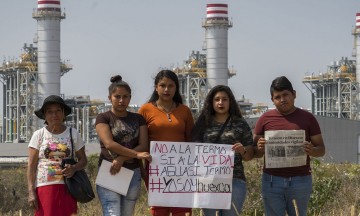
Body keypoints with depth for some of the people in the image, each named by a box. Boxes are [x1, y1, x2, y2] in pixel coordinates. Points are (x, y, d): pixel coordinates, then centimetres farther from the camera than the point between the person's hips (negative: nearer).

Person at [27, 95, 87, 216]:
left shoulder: (73, 134, 7)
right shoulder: (38, 135, 3)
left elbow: (83, 160, 12)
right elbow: (31, 165, 1)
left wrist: (74, 168, -11)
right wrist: (31, 192, -7)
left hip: (66, 187, 1)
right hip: (44, 187, -1)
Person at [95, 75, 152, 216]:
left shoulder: (138, 119, 11)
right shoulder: (103, 118, 0)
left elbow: (144, 146, 1)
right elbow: (109, 144, -14)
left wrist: (122, 158, -14)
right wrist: (136, 154, -18)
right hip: (109, 173, -4)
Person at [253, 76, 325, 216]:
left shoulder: (307, 118, 6)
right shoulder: (265, 119, 7)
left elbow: (321, 149, 7)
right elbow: (254, 152, 10)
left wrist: (311, 150, -17)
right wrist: (260, 148, -14)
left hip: (300, 180, 0)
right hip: (272, 181, 1)